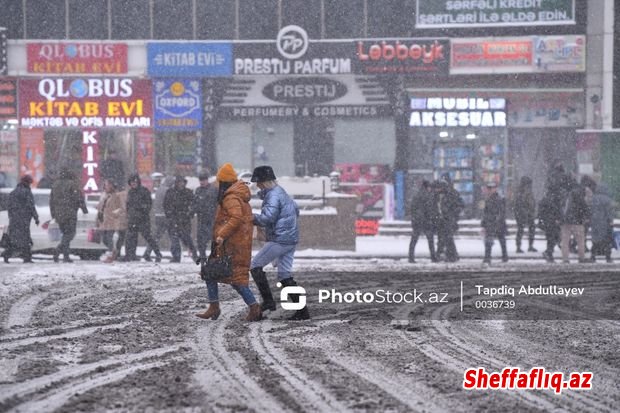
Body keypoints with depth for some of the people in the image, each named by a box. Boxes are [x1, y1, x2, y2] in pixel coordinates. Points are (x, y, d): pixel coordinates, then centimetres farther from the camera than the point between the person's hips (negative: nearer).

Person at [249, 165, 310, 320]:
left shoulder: (273, 195, -15)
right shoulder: (282, 192, 17)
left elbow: (267, 218, -24)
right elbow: (296, 210, 28)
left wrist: (251, 218, -11)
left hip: (279, 240, -10)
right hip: (291, 239, 10)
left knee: (255, 266, 2)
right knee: (285, 275, 10)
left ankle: (268, 301, -4)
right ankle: (302, 310, 4)